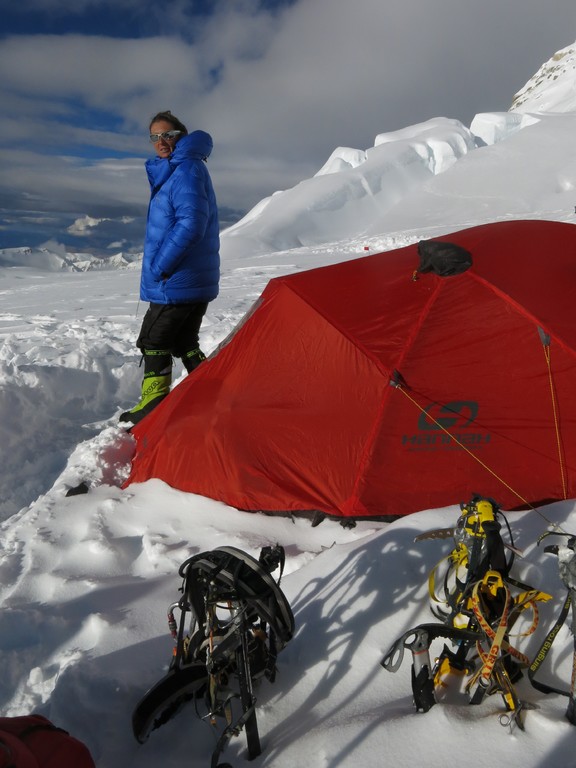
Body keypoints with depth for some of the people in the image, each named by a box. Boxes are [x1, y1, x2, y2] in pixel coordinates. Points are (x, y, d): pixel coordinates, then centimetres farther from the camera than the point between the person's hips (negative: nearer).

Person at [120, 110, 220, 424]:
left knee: (154, 341, -1)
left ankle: (153, 408, 7)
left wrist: (159, 267, -18)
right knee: (184, 342, 17)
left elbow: (191, 224, -24)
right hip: (200, 280, 10)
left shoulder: (186, 169, -13)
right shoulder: (178, 169, 18)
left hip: (177, 281, -10)